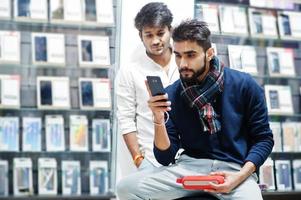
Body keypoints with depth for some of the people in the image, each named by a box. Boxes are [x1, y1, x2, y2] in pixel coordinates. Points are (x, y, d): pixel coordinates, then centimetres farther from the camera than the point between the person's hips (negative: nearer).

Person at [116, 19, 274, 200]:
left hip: (234, 169, -3)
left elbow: (263, 138, 2)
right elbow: (165, 157, 2)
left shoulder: (244, 85, -2)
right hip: (190, 166, 3)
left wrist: (240, 176, -13)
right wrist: (159, 119, -16)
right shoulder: (171, 95, 3)